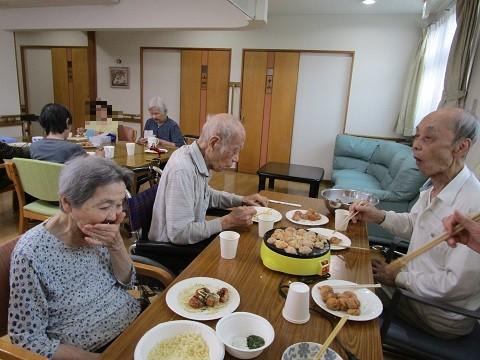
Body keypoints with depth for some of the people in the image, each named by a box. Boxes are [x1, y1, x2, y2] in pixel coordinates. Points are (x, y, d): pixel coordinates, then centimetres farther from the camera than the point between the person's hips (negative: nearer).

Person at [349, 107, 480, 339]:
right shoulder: (434, 187, -3)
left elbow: (458, 284, -31)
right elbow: (415, 224, 13)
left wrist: (399, 278, -17)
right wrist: (379, 217, -5)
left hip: (442, 318, -7)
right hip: (414, 283, 8)